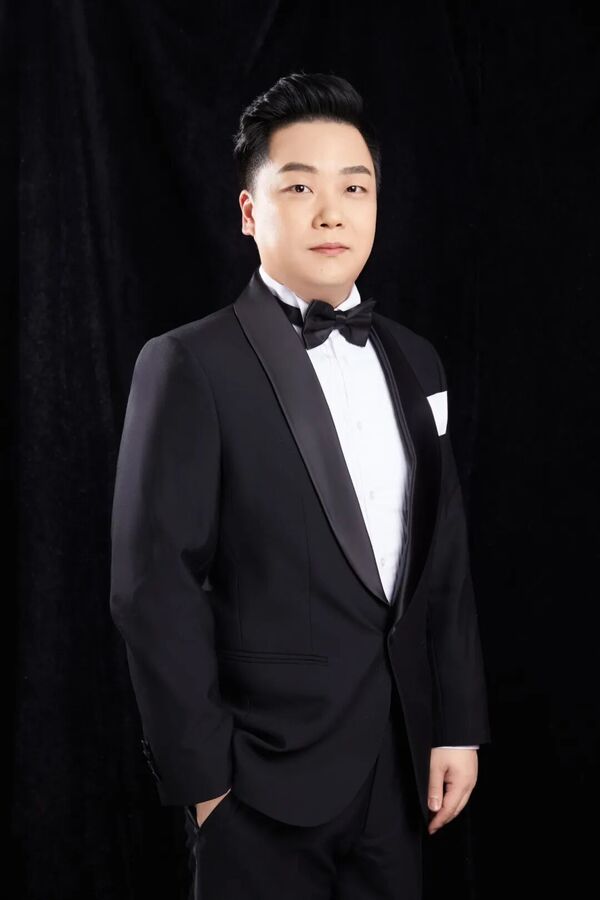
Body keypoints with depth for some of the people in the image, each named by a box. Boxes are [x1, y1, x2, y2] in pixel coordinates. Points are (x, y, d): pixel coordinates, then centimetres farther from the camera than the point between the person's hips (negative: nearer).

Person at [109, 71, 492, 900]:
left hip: (401, 765, 5)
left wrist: (459, 726, 6)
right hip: (268, 775, -5)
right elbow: (154, 584, -12)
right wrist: (200, 771, -12)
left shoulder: (413, 360, 8)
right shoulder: (189, 366, -10)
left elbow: (445, 555, 10)